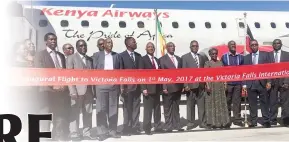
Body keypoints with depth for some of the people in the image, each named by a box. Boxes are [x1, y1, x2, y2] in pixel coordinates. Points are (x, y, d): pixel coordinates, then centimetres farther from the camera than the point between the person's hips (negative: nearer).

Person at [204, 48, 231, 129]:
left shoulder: (220, 62, 12)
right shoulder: (207, 63, -1)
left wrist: (224, 84, 5)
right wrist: (207, 86, -16)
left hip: (220, 85, 5)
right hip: (211, 85, -4)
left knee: (221, 104, 6)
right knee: (212, 104, -1)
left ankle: (223, 122, 11)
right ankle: (213, 122, 4)